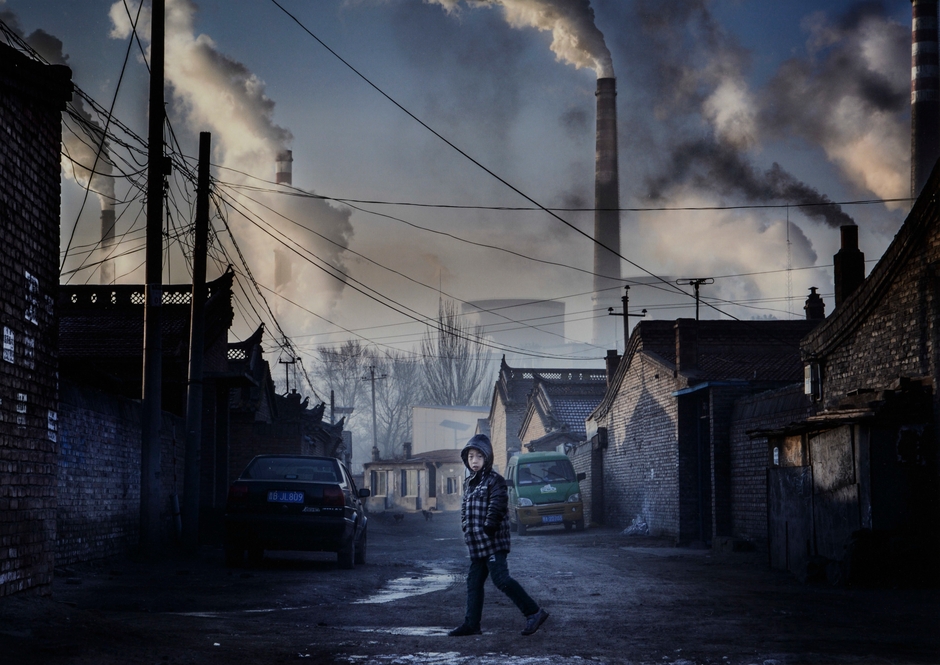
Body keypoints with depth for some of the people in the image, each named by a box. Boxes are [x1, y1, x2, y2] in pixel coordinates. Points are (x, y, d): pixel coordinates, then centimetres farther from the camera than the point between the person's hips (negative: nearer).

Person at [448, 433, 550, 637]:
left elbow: (496, 506, -17)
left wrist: (489, 527, -21)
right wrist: (467, 528, 11)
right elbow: (465, 510, 23)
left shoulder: (494, 480, -8)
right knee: (474, 582, 11)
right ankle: (471, 624, 17)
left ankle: (534, 612, -12)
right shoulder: (470, 483, 18)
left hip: (493, 543, -9)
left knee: (501, 579, -15)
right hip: (477, 545, 9)